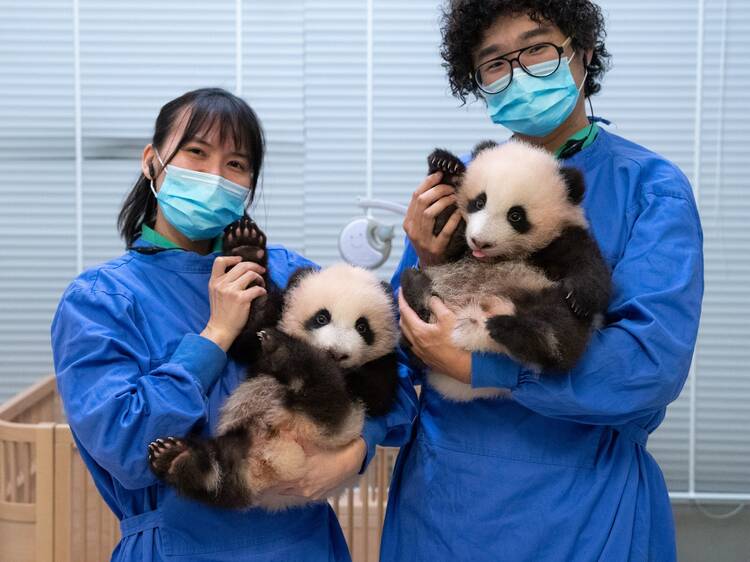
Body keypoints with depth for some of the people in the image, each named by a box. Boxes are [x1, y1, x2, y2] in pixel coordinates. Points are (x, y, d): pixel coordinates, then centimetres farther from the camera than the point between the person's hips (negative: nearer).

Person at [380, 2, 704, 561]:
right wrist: (429, 270, -14)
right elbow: (404, 355, 4)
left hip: (581, 502, -3)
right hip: (439, 490, 3)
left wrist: (474, 362, -22)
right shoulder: (456, 183, 2)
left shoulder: (650, 187, -9)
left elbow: (654, 363, -21)